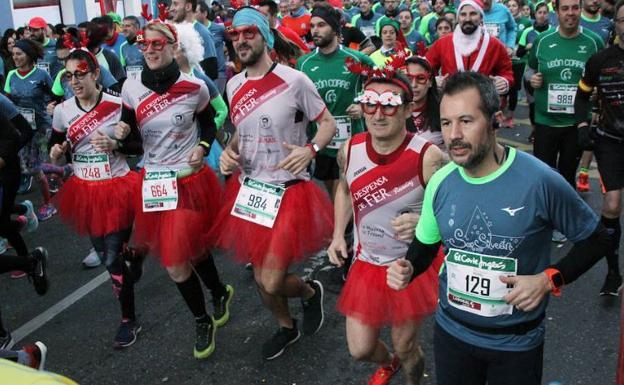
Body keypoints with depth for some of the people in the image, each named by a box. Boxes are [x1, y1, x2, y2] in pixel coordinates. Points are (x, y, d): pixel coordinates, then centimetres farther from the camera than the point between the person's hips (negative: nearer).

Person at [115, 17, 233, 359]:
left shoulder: (195, 87, -8)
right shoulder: (131, 89, -3)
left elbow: (209, 124, 8)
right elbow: (130, 138, 4)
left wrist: (203, 147, -10)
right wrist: (123, 133, -18)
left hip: (191, 179, -3)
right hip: (152, 182, 3)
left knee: (177, 263, -3)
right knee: (188, 252, 12)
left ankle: (211, 306, 25)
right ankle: (220, 292, 42)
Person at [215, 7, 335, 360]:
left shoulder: (294, 80, -12)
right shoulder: (233, 85, 6)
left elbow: (329, 124, -5)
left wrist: (310, 150, -24)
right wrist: (229, 151, 0)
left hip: (288, 192, -6)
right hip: (248, 190, 6)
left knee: (272, 283, -9)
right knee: (261, 278, 15)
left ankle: (311, 292, 27)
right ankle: (287, 327, 44)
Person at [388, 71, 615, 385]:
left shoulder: (540, 181, -20)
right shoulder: (440, 182, -8)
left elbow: (597, 238, -7)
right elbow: (425, 246, 6)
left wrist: (549, 279, -19)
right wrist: (408, 269, -14)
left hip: (517, 343, -3)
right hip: (451, 332, 3)